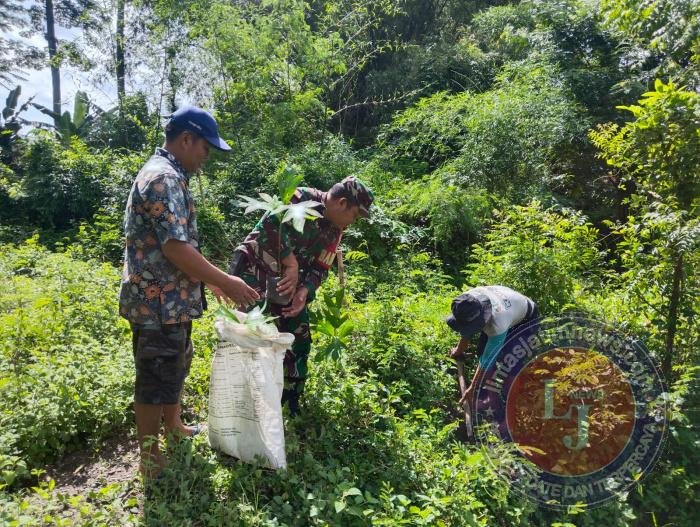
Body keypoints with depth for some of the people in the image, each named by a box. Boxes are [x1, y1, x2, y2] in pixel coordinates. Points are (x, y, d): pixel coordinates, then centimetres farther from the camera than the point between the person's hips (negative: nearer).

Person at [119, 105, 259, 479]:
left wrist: (211, 280, 19)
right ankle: (150, 459, 22)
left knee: (176, 366, 25)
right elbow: (176, 249, -27)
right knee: (156, 379, 4)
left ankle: (173, 426, 44)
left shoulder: (168, 175, 13)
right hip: (158, 302, -10)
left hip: (172, 299, 10)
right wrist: (225, 282, -20)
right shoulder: (163, 179, -21)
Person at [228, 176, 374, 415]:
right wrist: (292, 265, -30)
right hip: (255, 272, -8)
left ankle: (292, 402, 33)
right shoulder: (302, 199, -20)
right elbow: (272, 223, -34)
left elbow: (320, 269, 3)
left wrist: (304, 292, -16)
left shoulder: (334, 230, 4)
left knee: (299, 339, 13)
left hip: (288, 283, 8)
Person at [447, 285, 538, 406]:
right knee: (482, 350, -1)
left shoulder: (498, 325, -47)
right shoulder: (470, 299, -32)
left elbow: (487, 360, -37)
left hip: (527, 318, -6)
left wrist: (472, 389, -29)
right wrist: (459, 349, 6)